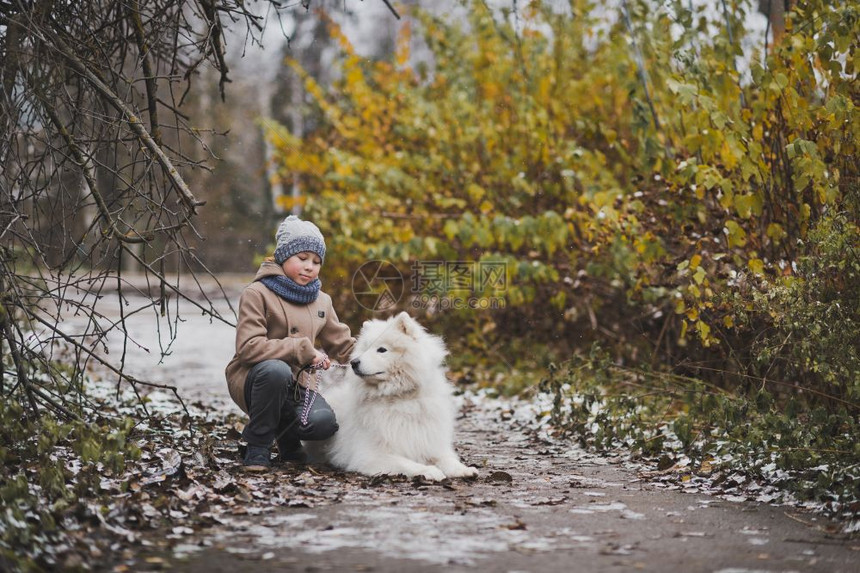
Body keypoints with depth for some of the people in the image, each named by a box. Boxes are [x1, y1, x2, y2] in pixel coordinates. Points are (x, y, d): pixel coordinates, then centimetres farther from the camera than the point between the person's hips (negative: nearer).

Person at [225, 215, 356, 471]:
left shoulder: (321, 301, 13)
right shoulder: (257, 294, -8)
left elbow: (344, 346, 15)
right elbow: (249, 347, -19)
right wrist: (303, 350, -21)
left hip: (296, 385, 4)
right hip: (252, 380, -4)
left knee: (324, 422, -28)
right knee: (276, 369, -40)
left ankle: (287, 437, 10)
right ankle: (258, 447, -18)